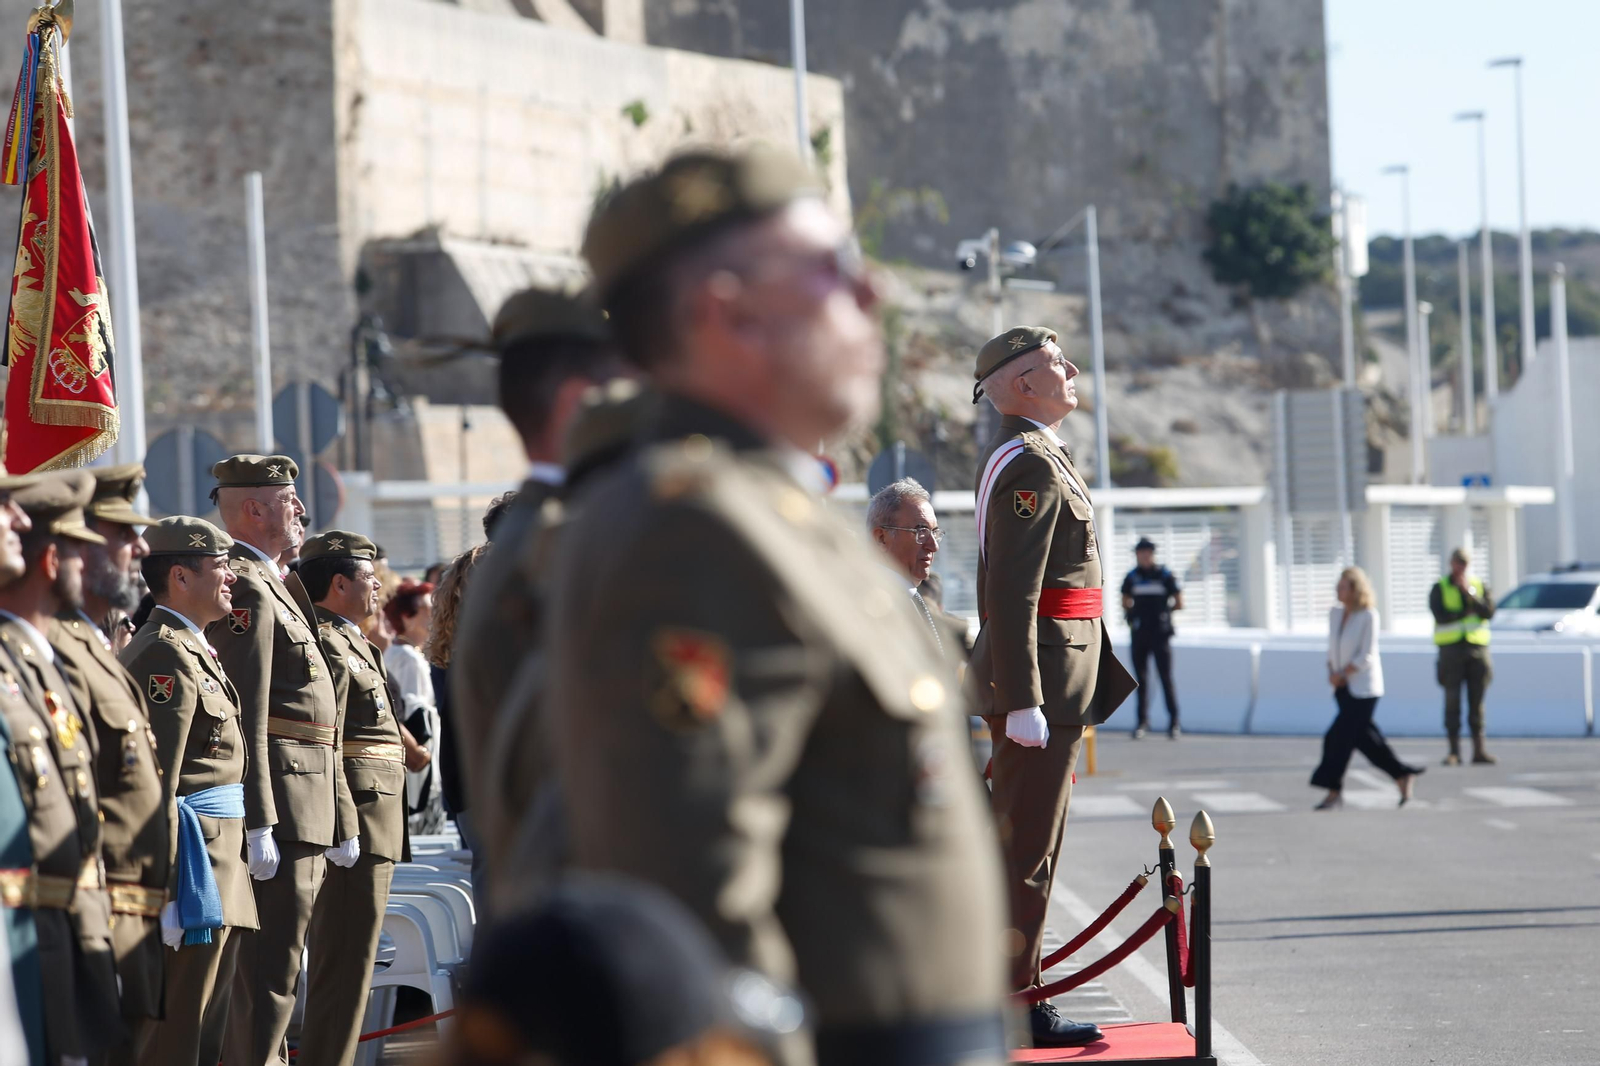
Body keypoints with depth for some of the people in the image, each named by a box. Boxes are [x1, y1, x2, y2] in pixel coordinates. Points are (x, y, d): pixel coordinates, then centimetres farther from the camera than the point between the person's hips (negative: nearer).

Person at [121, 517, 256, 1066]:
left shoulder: (192, 651, 19)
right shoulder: (167, 656, -15)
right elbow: (156, 785, -21)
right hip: (194, 857, -11)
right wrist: (166, 893, -24)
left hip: (218, 859, 11)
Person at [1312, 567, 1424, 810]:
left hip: (1364, 687, -7)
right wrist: (1332, 673, -2)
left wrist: (1341, 674, -13)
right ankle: (1403, 776, 19)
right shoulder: (1335, 613, 6)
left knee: (1339, 737, -10)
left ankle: (1334, 791, -4)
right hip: (1344, 688, 7)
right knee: (1364, 738, 8)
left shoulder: (1369, 616, -13)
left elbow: (1366, 656, -16)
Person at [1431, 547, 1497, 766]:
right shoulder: (1440, 589, 5)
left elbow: (1489, 612, -5)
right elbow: (1440, 614, -11)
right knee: (1452, 702, -3)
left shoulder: (1479, 586, 11)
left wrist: (1470, 593, -14)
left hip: (1477, 647, 2)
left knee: (1476, 703, 2)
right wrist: (1467, 612, -5)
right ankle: (1454, 751, -2)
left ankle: (1479, 750, 3)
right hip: (1451, 649, -2)